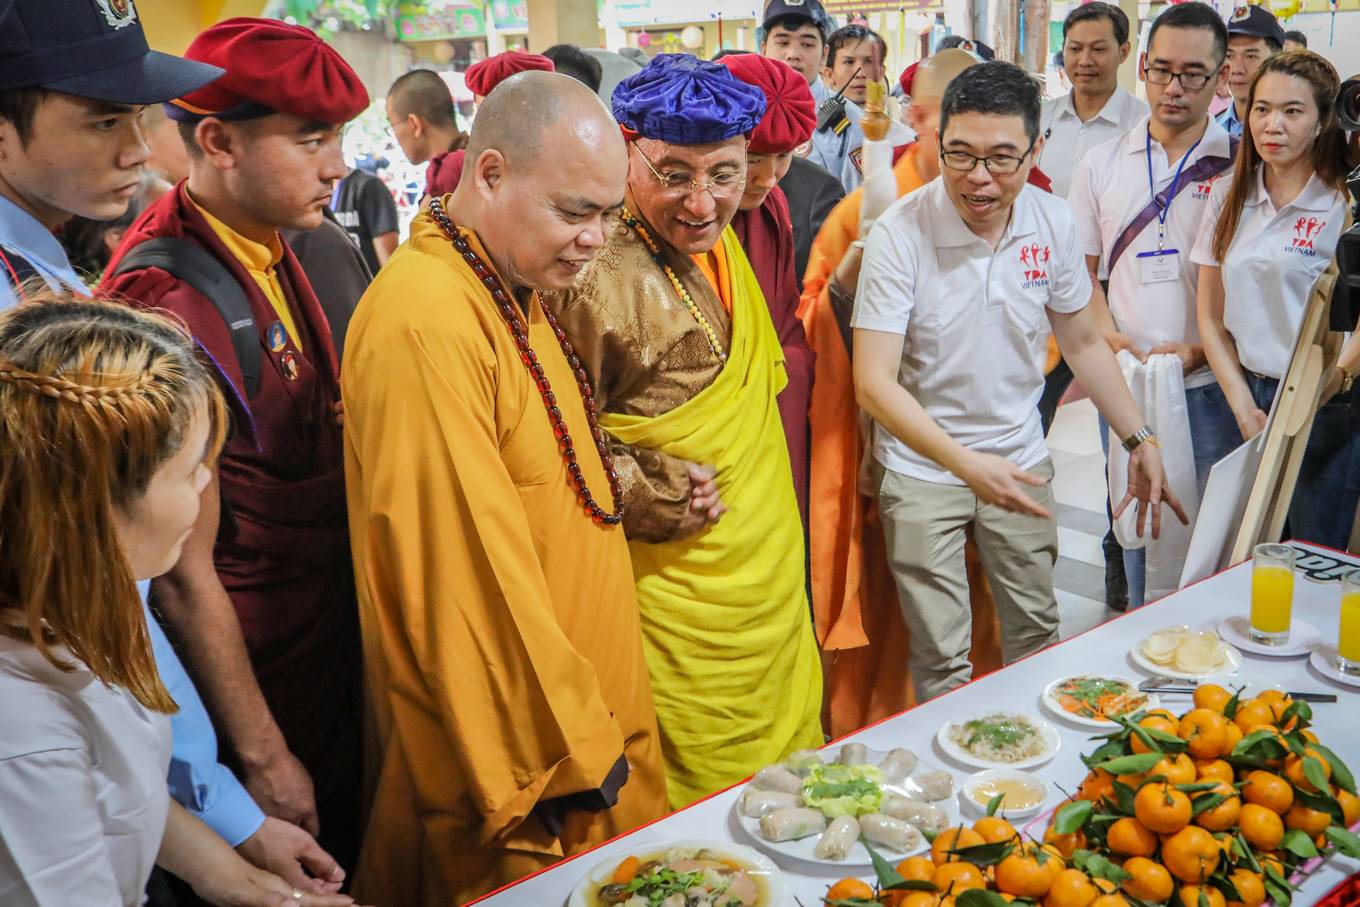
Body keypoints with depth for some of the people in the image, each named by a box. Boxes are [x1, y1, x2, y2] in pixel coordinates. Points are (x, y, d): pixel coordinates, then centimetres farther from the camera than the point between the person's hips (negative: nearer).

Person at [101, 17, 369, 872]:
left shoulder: (279, 248, 0)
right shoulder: (169, 307, -25)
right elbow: (183, 577, -21)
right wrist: (262, 756, -13)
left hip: (331, 654, 7)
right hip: (260, 687, -7)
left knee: (339, 859, 23)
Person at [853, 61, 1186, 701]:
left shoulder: (1053, 223, -6)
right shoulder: (900, 233, -20)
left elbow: (1083, 341, 9)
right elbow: (873, 381, -23)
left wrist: (1139, 440, 5)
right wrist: (967, 463, -33)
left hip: (1020, 458, 4)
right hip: (922, 467, -4)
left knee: (1036, 635, 17)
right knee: (942, 663, 2)